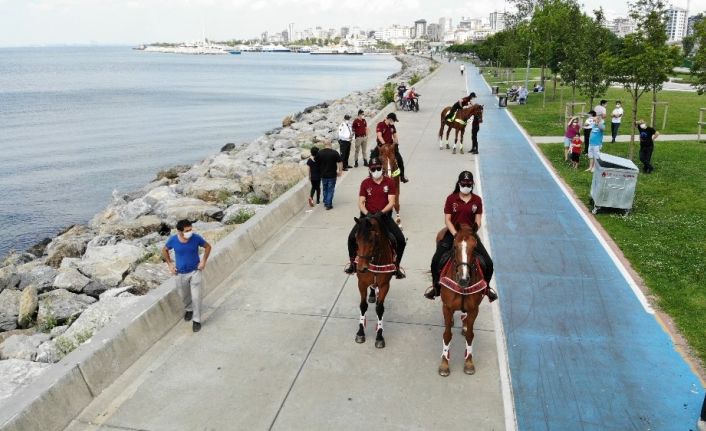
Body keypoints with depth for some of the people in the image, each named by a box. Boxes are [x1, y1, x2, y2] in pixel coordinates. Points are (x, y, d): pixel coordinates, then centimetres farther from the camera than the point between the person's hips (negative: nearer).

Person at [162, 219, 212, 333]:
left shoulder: (196, 238, -21)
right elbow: (164, 250, 3)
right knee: (184, 296, 21)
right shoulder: (173, 240, -19)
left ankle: (197, 320, 15)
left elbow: (208, 247, -1)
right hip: (181, 273, 2)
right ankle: (189, 309, 52)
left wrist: (203, 261, -8)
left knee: (196, 297, -2)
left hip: (195, 272, -2)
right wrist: (169, 264, -2)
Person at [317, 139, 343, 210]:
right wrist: (340, 171, 1)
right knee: (330, 190, 6)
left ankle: (325, 202, 29)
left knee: (325, 189, 20)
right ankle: (329, 204, 5)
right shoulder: (334, 152, -12)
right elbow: (340, 162, -11)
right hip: (332, 175, -3)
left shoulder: (319, 153, -4)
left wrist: (320, 171, 18)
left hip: (323, 175, 3)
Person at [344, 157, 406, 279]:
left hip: (384, 216, -1)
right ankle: (353, 264, 3)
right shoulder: (365, 183, 3)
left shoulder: (389, 182, 0)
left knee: (401, 240, -17)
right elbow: (361, 203, -1)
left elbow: (391, 202, -7)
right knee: (352, 237, -19)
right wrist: (367, 213, -19)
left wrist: (381, 212, -23)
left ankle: (396, 267, 2)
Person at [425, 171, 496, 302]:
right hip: (453, 233, -1)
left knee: (488, 263, -8)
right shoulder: (451, 199, -2)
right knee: (436, 260, -17)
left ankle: (486, 287, 20)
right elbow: (447, 220, -4)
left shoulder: (477, 200, 1)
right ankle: (435, 286, 7)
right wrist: (456, 234, -17)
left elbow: (477, 222, -1)